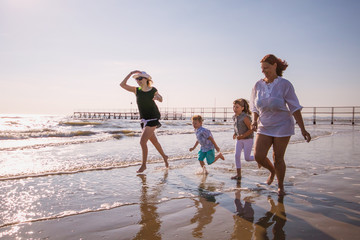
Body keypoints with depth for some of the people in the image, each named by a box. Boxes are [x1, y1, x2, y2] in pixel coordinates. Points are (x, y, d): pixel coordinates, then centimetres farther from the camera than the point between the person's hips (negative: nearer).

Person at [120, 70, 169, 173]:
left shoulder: (153, 90, -7)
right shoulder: (137, 90, 0)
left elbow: (161, 99, 11)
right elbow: (122, 84, -8)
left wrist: (158, 97, -14)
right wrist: (131, 73, -11)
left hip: (153, 119, -5)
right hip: (144, 120, 5)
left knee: (143, 141, -13)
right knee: (154, 141, 17)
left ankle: (144, 165, 1)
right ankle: (164, 156, 40)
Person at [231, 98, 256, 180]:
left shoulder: (245, 117, -21)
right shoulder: (235, 117, 3)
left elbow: (251, 129, -20)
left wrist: (242, 136, -25)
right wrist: (235, 134, 3)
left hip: (248, 139, -6)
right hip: (239, 139, 7)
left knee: (247, 158, -2)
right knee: (237, 155, -3)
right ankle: (238, 174, 4)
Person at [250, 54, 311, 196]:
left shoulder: (285, 85, -10)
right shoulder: (258, 85, 1)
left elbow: (295, 108, -9)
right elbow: (255, 108, 11)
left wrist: (303, 129, -11)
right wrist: (254, 121, -8)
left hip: (282, 126, -3)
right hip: (264, 127, 3)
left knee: (278, 158, 1)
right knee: (258, 156, -7)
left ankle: (280, 186, 25)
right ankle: (272, 171, 27)